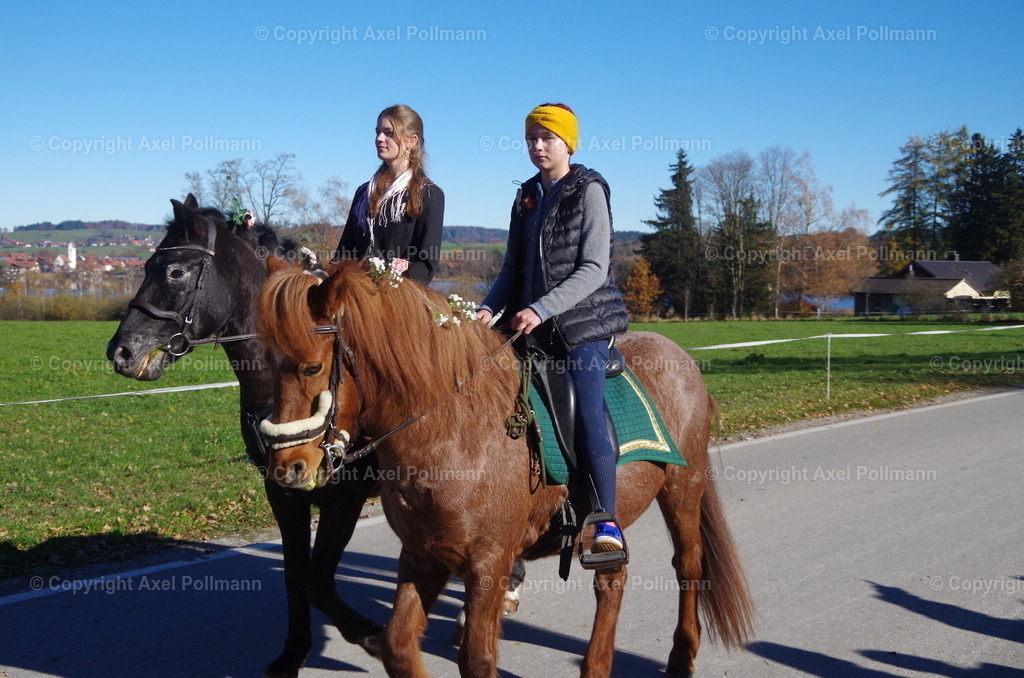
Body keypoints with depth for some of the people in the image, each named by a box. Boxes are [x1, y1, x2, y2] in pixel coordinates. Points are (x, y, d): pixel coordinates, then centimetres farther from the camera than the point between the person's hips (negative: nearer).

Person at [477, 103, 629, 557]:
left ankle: (607, 521, -14)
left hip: (583, 322, -6)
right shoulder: (526, 197, 15)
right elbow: (513, 268, 17)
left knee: (587, 413, -18)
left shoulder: (589, 191, -3)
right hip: (533, 326, 7)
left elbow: (594, 269, -11)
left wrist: (542, 309, -20)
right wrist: (490, 308, -1)